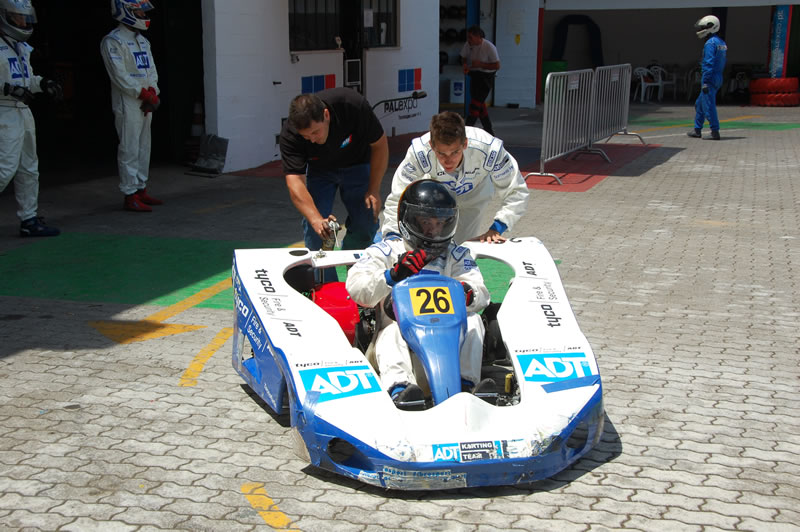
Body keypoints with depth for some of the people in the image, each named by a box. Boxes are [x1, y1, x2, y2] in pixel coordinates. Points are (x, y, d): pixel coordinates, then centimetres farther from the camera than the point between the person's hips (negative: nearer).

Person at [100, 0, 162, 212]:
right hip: (127, 105, -9)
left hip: (146, 104, 9)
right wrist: (145, 94, -16)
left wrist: (153, 93, -2)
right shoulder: (113, 41, -10)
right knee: (129, 151, -7)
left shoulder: (143, 41, 18)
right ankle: (130, 196, -5)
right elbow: (120, 76, -16)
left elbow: (152, 70, 15)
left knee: (144, 149, 12)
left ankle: (141, 190, 20)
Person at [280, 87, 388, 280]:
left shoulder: (353, 105, -35)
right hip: (318, 169, 0)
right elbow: (294, 181, -41)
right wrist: (316, 220, -56)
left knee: (366, 223, -8)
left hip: (356, 164, 0)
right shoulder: (290, 135, -33)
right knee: (314, 229, -13)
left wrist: (374, 190, -17)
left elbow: (380, 145, -19)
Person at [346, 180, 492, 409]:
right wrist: (392, 275, -26)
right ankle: (398, 389, -58)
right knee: (392, 332, -34)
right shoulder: (385, 251, 8)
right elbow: (356, 289, -7)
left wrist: (468, 294, -26)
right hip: (400, 326, -2)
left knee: (472, 320, -24)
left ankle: (466, 383, -38)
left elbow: (481, 295, 1)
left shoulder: (456, 255, 16)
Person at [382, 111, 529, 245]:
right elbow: (396, 200, -31)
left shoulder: (489, 149, -41)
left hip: (476, 194, 0)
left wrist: (496, 229, -40)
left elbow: (516, 192, -29)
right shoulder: (419, 152, -41)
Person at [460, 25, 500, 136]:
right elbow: (464, 58, 13)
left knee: (476, 102, -14)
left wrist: (480, 64, -24)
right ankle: (489, 131, 23)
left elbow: (497, 66, -15)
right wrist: (465, 65, -10)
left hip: (486, 77, -7)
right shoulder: (468, 45, -4)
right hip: (474, 75, 7)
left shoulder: (489, 47, -19)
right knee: (480, 103, 11)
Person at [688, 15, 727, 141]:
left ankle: (715, 132, -6)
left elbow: (709, 64, -20)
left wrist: (705, 82, -21)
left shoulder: (710, 43, -15)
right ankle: (697, 130, 23)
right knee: (699, 104, 18)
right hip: (718, 78, 10)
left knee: (709, 106, -7)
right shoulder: (722, 43, 15)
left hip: (710, 79, -10)